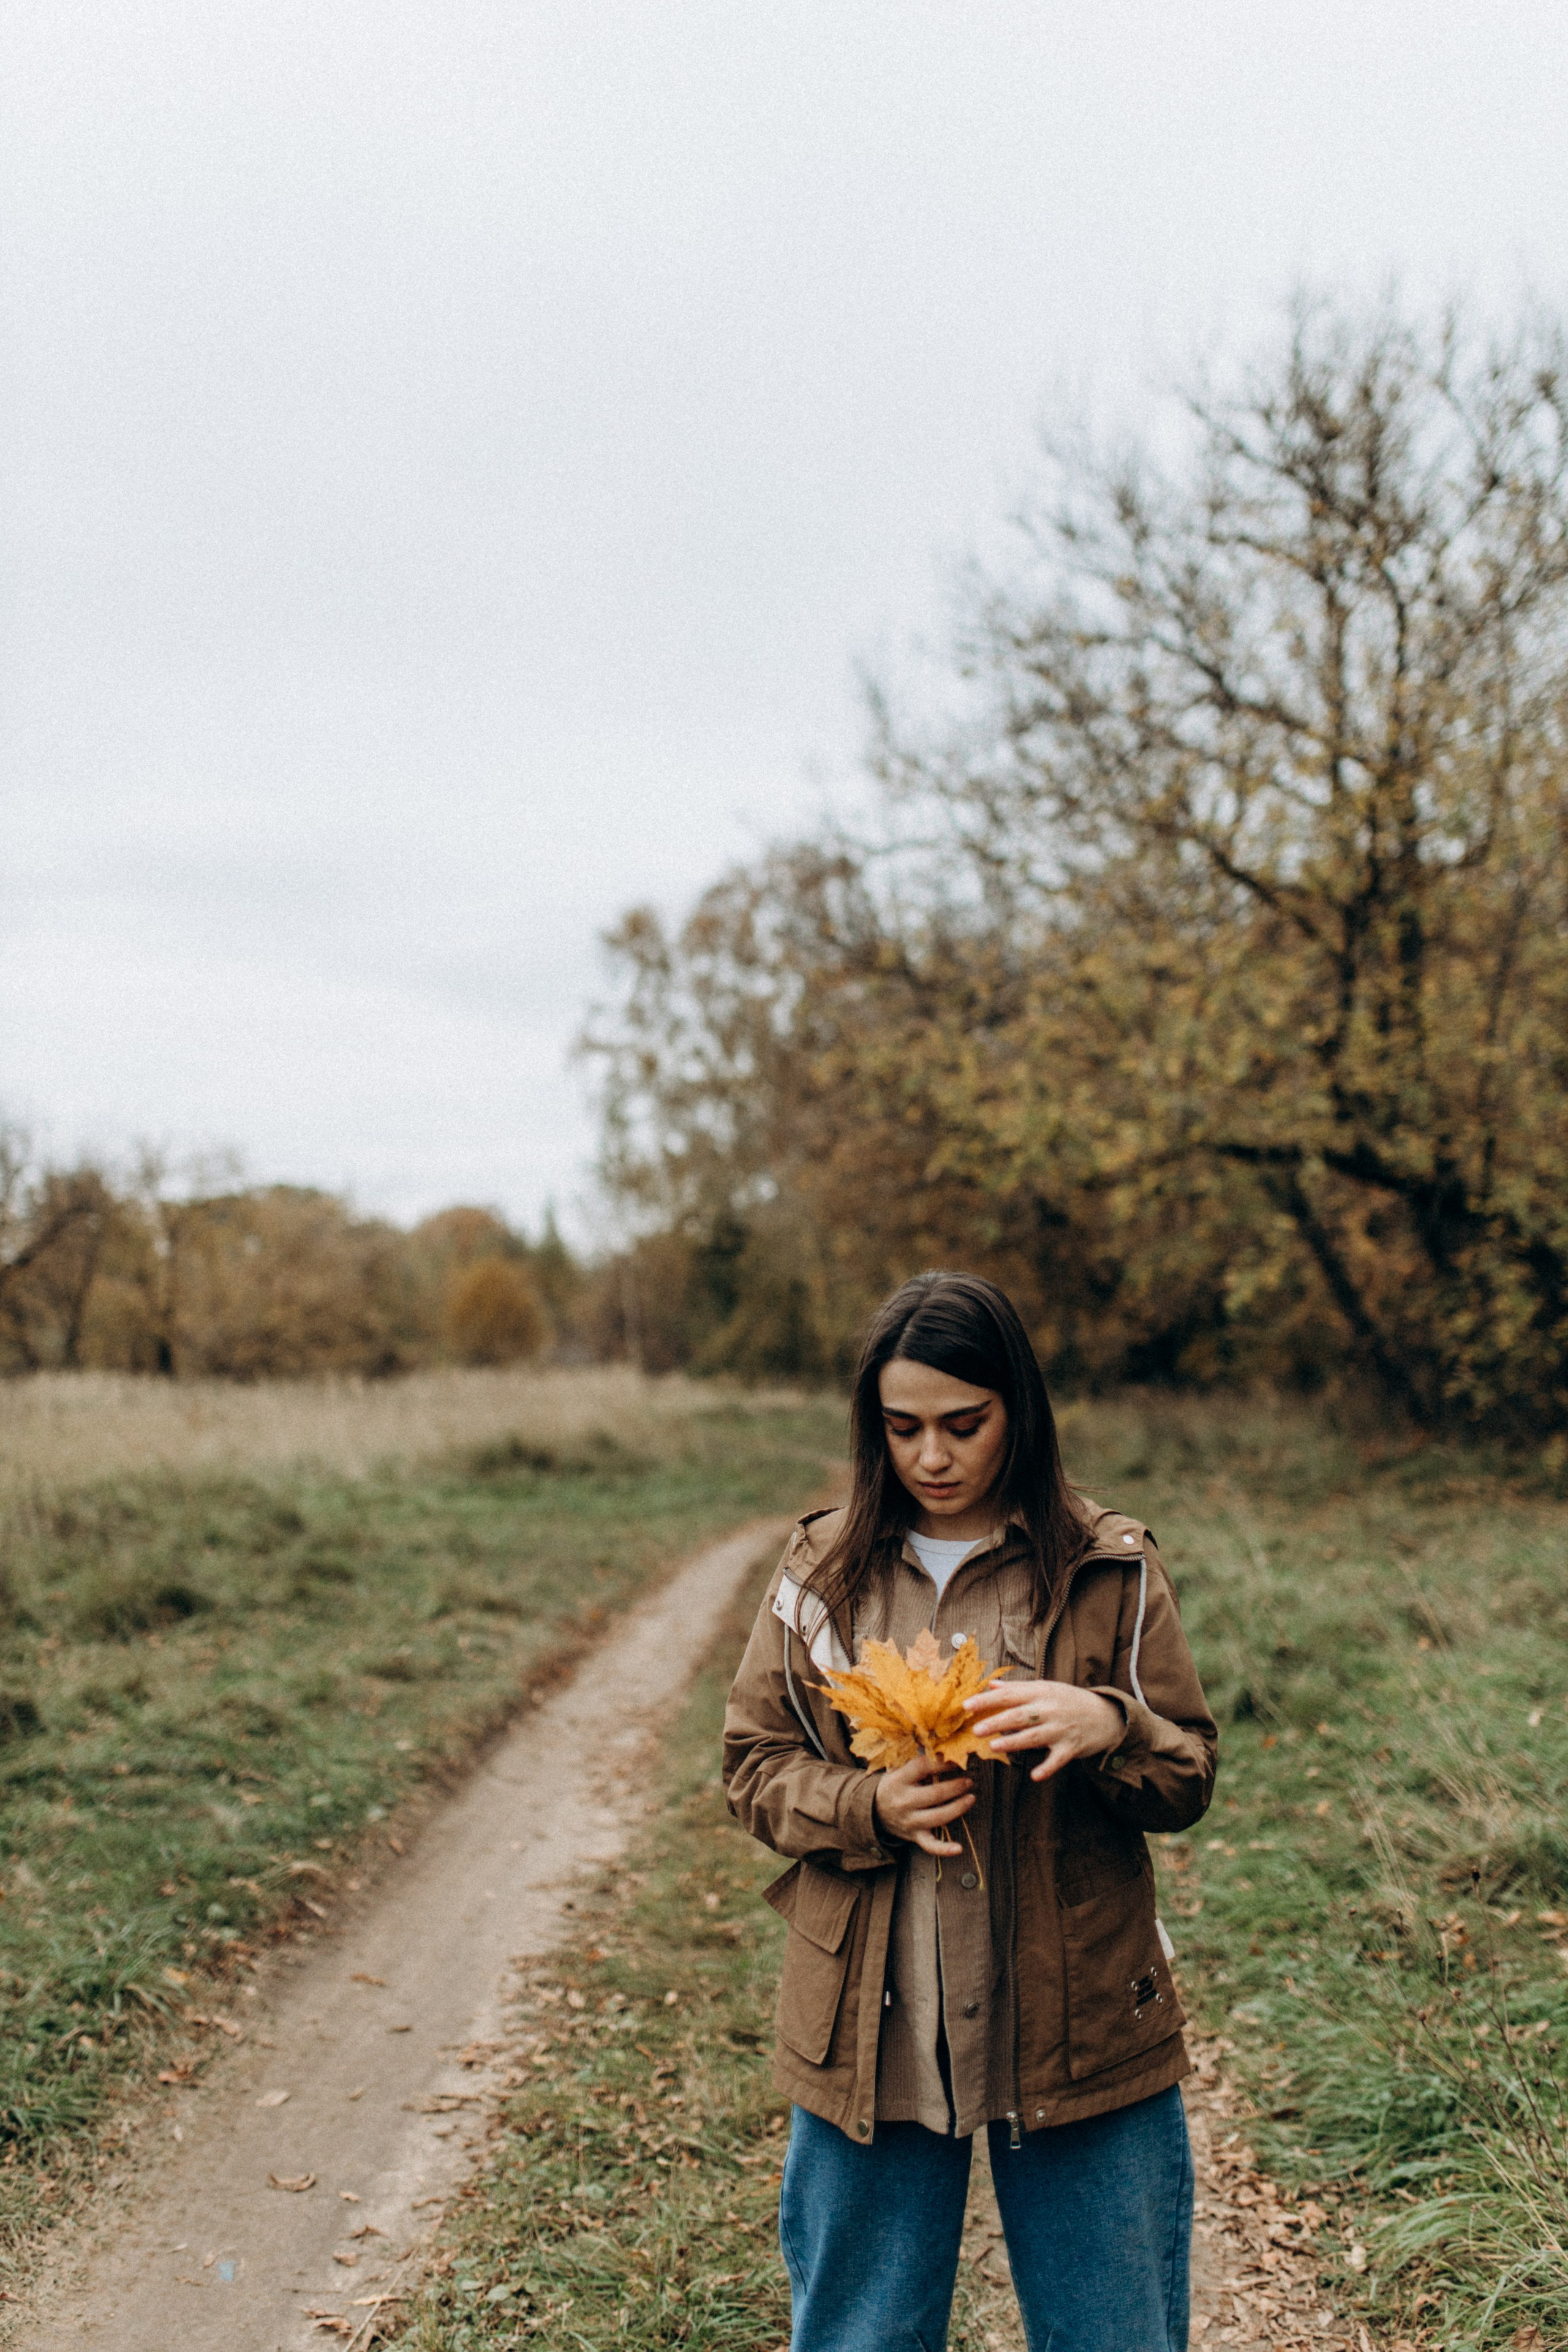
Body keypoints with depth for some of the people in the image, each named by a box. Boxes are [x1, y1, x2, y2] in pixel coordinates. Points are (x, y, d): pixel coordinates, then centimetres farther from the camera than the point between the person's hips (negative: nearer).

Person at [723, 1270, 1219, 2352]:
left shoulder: (1111, 1570, -2)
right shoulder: (824, 1571, 2)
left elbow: (1189, 1781, 0)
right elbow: (754, 1763, 7)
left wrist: (1107, 1725, -23)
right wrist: (869, 1807, -13)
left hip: (1078, 2028, -1)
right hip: (872, 2036, 1)